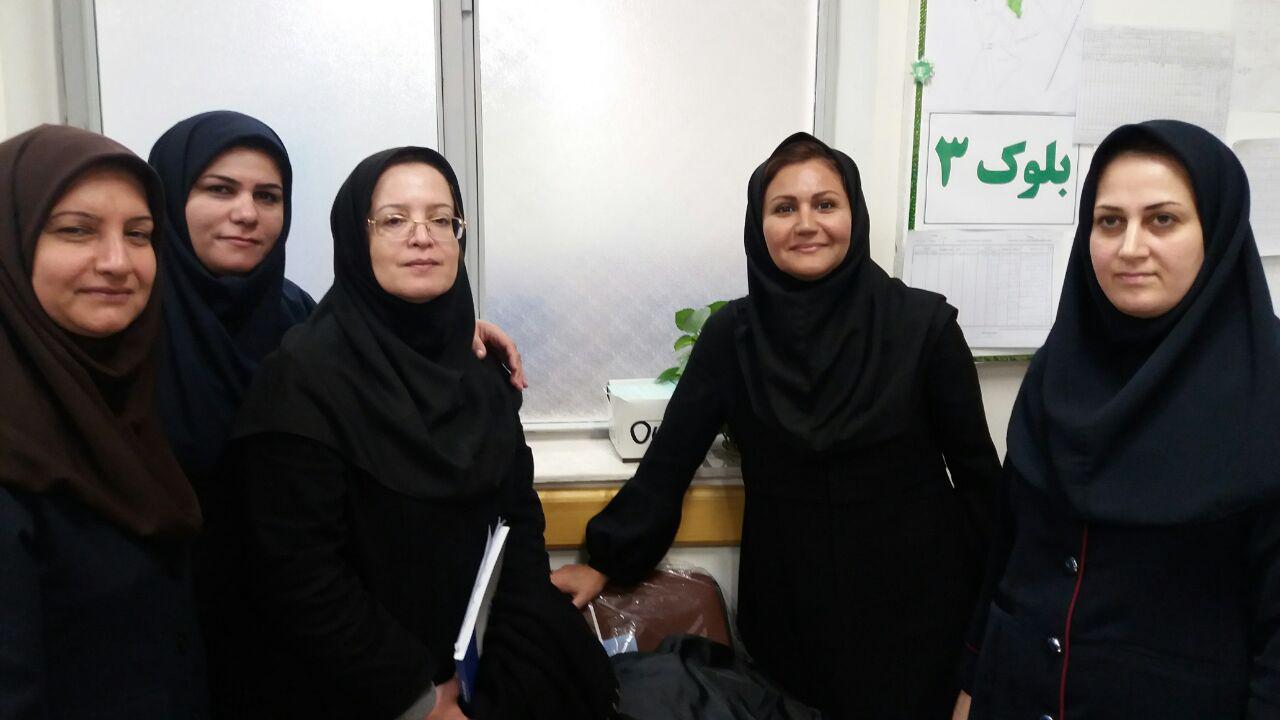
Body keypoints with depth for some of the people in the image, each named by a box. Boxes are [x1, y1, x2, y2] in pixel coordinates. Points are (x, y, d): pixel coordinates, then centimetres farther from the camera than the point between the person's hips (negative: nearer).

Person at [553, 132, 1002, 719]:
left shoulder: (923, 322, -10)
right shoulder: (731, 334, -5)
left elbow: (976, 469, -2)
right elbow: (668, 459, 0)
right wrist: (606, 562, -2)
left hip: (913, 602, -1)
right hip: (786, 611, 1)